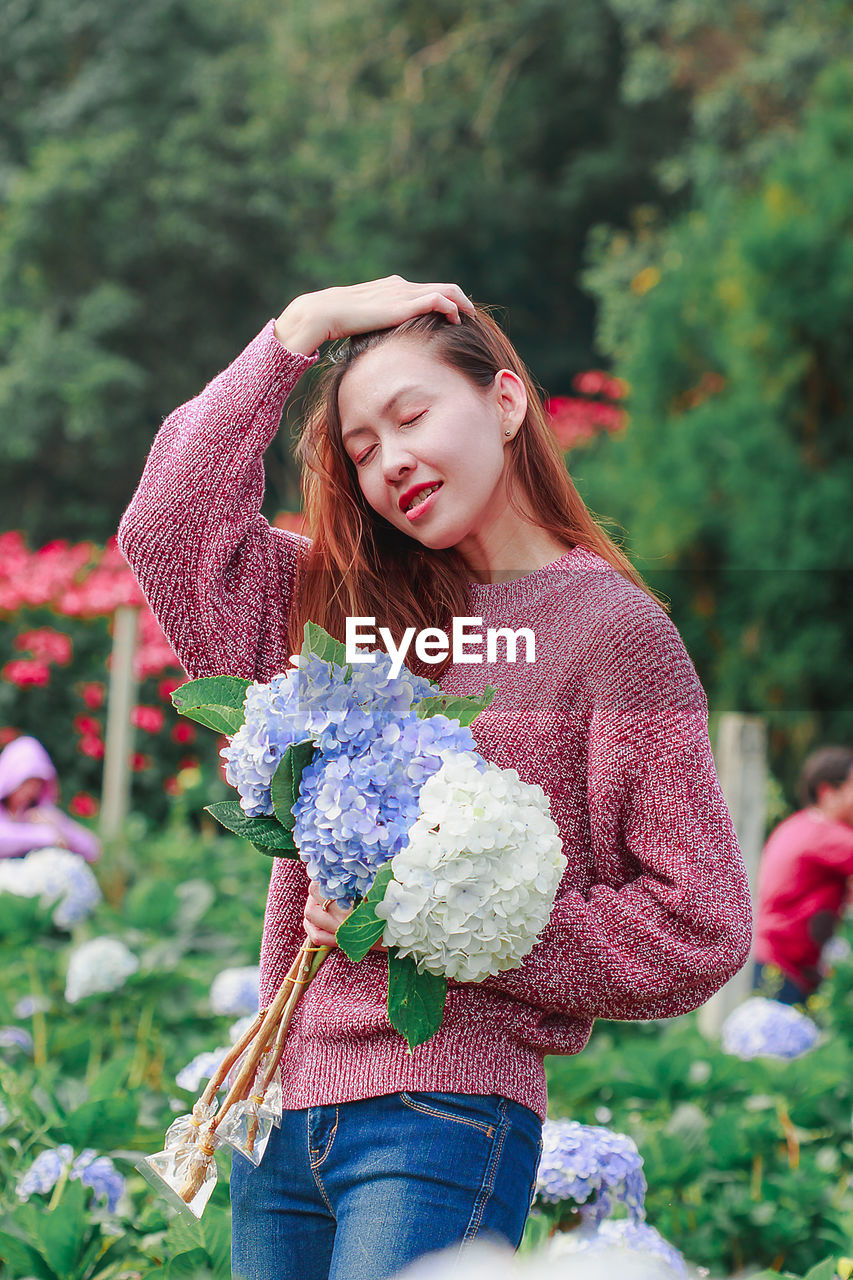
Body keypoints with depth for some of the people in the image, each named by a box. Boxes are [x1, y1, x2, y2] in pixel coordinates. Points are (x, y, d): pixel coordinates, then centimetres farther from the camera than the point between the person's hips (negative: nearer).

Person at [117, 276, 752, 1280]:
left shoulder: (610, 628, -3)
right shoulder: (360, 609, 14)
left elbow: (701, 931, -6)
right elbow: (168, 523, 8)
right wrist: (302, 326, 8)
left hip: (445, 1115, -6)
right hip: (284, 1115, 6)